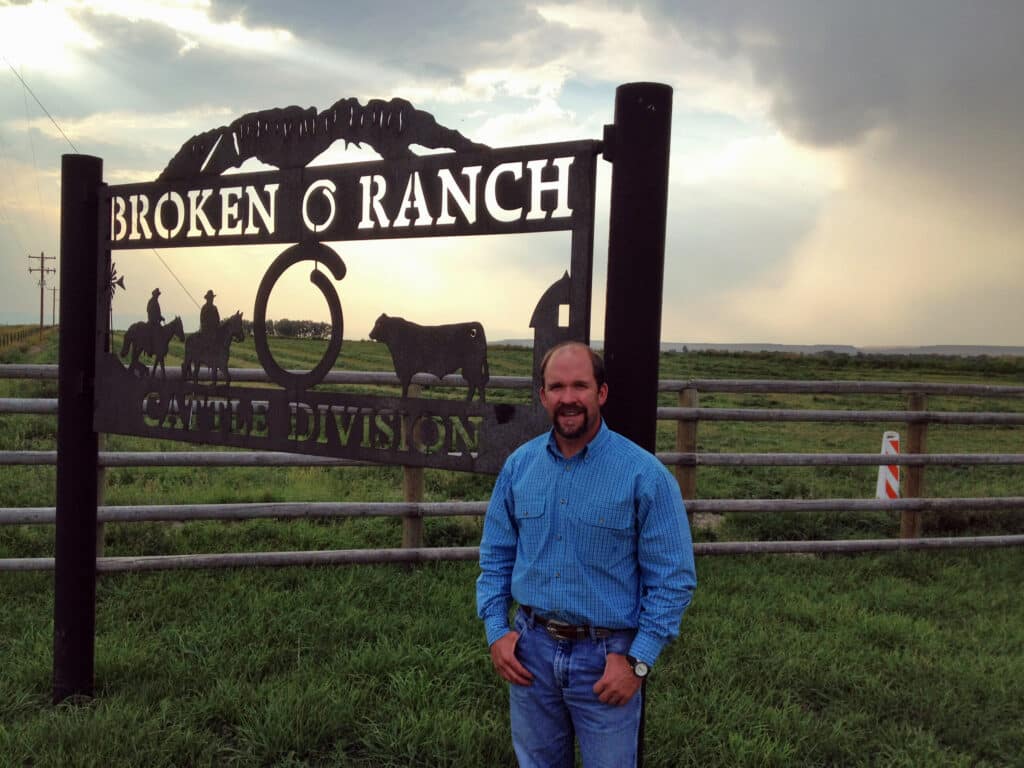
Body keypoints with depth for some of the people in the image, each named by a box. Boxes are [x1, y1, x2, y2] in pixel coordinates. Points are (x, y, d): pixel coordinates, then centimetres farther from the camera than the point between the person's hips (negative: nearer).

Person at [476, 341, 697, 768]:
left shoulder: (644, 474, -13)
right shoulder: (519, 465, 0)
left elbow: (674, 578, -11)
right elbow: (496, 557, 9)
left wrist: (637, 661, -15)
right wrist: (496, 630, -1)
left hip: (606, 656, -3)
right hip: (530, 650, 4)